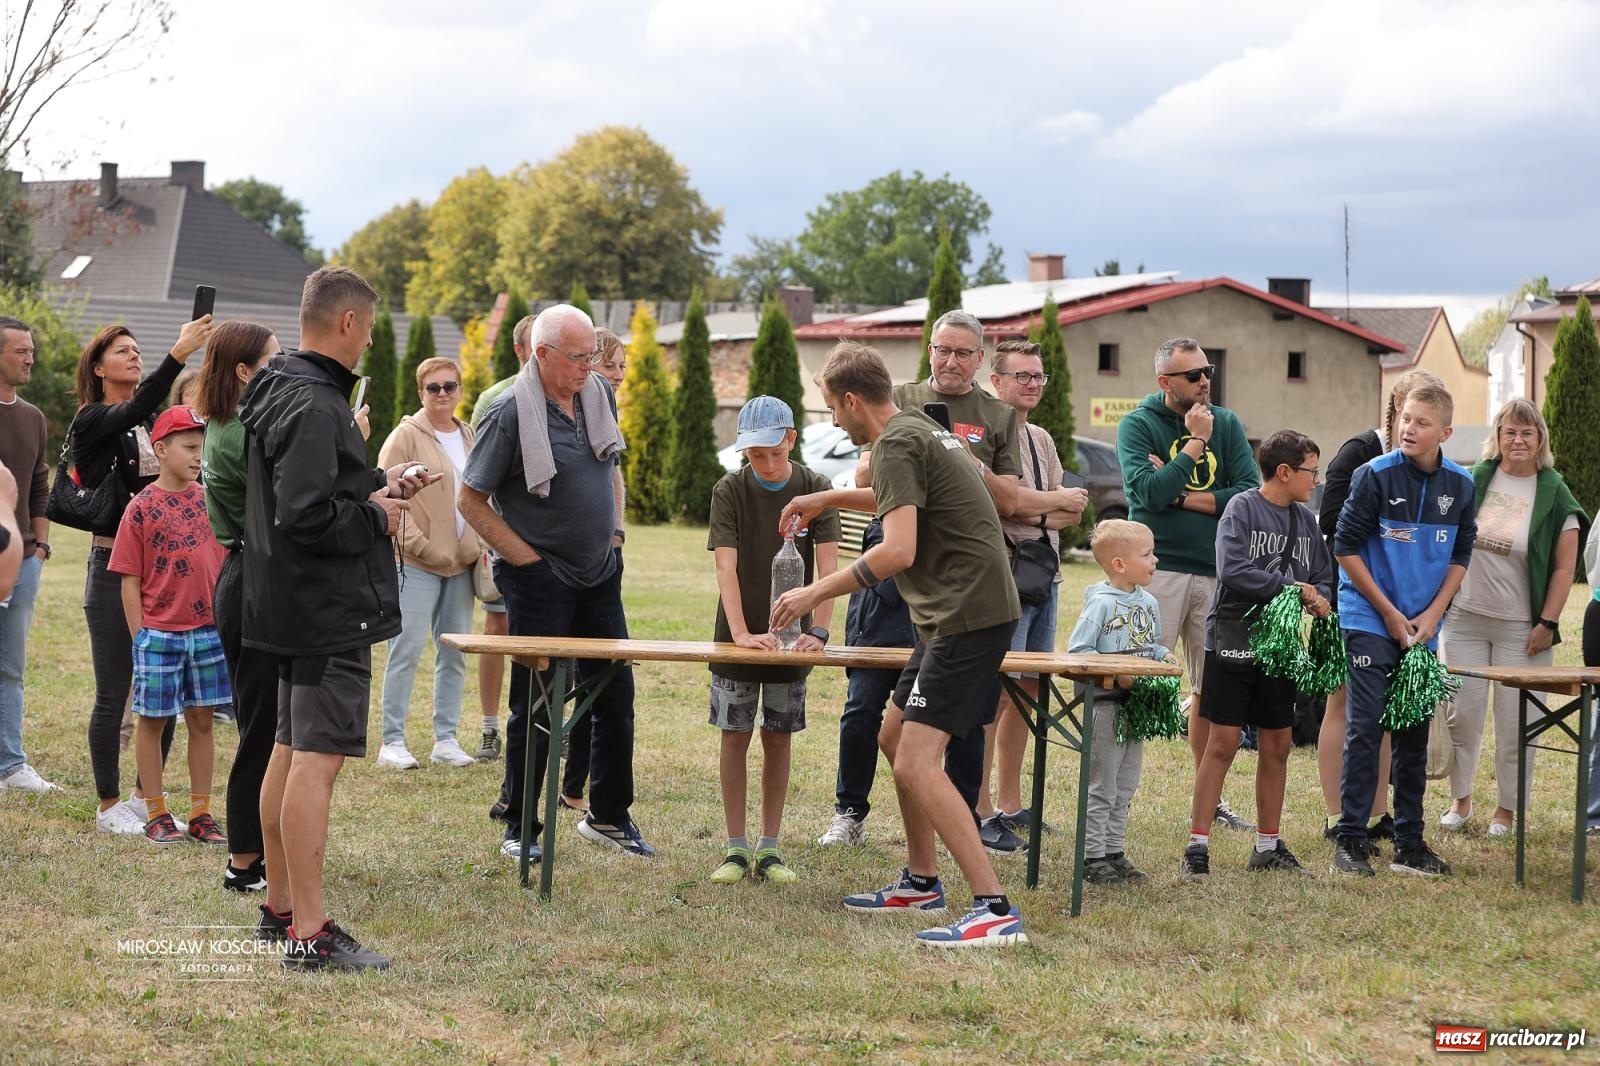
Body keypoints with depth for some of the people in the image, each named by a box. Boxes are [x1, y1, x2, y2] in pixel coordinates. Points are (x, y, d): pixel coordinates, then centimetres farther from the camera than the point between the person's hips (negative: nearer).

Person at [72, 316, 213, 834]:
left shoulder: (155, 422, 12)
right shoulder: (92, 422, -6)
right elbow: (134, 410, -27)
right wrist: (178, 354, -39)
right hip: (112, 565, -6)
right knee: (114, 693, 0)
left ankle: (145, 799, 20)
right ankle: (109, 806, 10)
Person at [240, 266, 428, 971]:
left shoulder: (279, 391, 13)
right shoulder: (314, 406, -19)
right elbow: (305, 515, -28)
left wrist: (376, 483, 14)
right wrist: (375, 516, -13)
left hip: (295, 607, 11)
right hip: (331, 611, -11)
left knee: (290, 751, 16)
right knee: (319, 759, -11)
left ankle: (280, 908, 26)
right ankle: (308, 933, -11)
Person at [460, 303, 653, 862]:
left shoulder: (599, 394, 3)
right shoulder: (510, 413, -17)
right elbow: (471, 501, -11)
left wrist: (614, 531, 11)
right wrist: (526, 558, -13)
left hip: (599, 573, 6)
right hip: (540, 580, -6)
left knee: (616, 696, 10)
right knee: (536, 706, -1)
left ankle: (609, 816, 23)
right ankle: (519, 828, 11)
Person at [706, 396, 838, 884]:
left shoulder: (815, 489, -4)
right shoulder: (730, 491, -6)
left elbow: (827, 566, -11)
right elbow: (726, 567, -15)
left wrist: (818, 630, -24)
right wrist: (741, 633, -27)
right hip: (739, 635, -1)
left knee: (778, 739, 6)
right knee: (734, 736, 1)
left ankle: (769, 848, 12)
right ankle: (736, 848, 8)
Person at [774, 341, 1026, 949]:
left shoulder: (896, 443, -12)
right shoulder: (925, 431, 18)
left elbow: (898, 551, -23)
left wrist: (814, 595, -16)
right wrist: (824, 500, 45)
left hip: (967, 617, -11)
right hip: (960, 613, 11)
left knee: (917, 763, -17)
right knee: (894, 738, 22)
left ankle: (995, 910, -22)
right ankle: (921, 881, 32)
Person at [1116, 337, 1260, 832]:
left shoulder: (1226, 424, 9)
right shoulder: (1138, 425, -2)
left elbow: (1251, 493, -2)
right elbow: (1146, 491, -17)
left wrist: (1181, 496, -9)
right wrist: (1194, 444, -13)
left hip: (1218, 571, 4)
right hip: (1159, 567, -4)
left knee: (1213, 688, 9)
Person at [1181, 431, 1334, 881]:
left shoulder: (1305, 519, 11)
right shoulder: (1242, 508, -8)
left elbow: (1323, 577, 15)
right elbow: (1232, 569, -20)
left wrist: (1320, 598, -8)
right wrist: (1294, 588, -18)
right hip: (1234, 639, -6)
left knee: (1277, 746, 10)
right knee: (1222, 743, -5)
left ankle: (1268, 844, 20)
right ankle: (1197, 845, 0)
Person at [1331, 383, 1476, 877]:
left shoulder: (1460, 485, 2)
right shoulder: (1377, 475, -10)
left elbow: (1460, 557, 11)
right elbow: (1346, 547, -8)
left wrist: (1432, 614, -2)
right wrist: (1390, 614, -9)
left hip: (1423, 628, 4)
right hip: (1370, 621, -4)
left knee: (1415, 733, 9)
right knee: (1365, 727, -7)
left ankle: (1409, 842, 16)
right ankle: (1350, 840, -2)